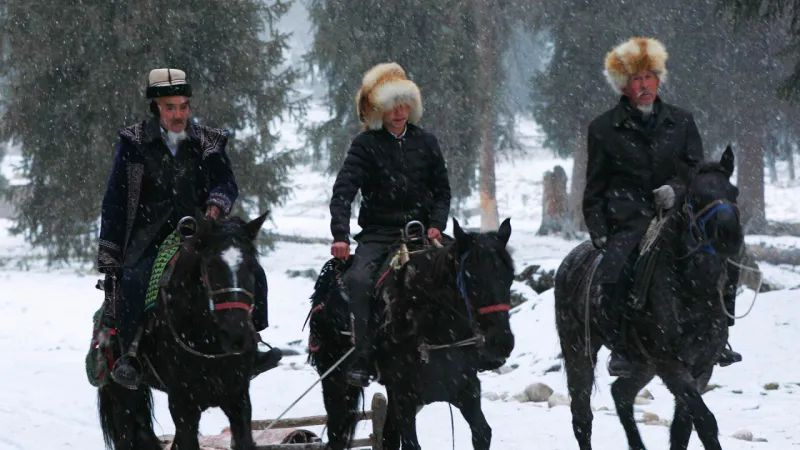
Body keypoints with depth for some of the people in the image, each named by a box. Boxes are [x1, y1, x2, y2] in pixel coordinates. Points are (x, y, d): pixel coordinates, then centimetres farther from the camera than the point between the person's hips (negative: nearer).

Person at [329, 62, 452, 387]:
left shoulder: (425, 143, 10)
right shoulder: (366, 146, 1)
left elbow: (442, 191, 16)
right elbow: (343, 191, -10)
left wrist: (436, 225, -4)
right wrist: (340, 235, -25)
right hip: (377, 234, -2)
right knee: (358, 280, -30)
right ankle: (361, 360, -29)